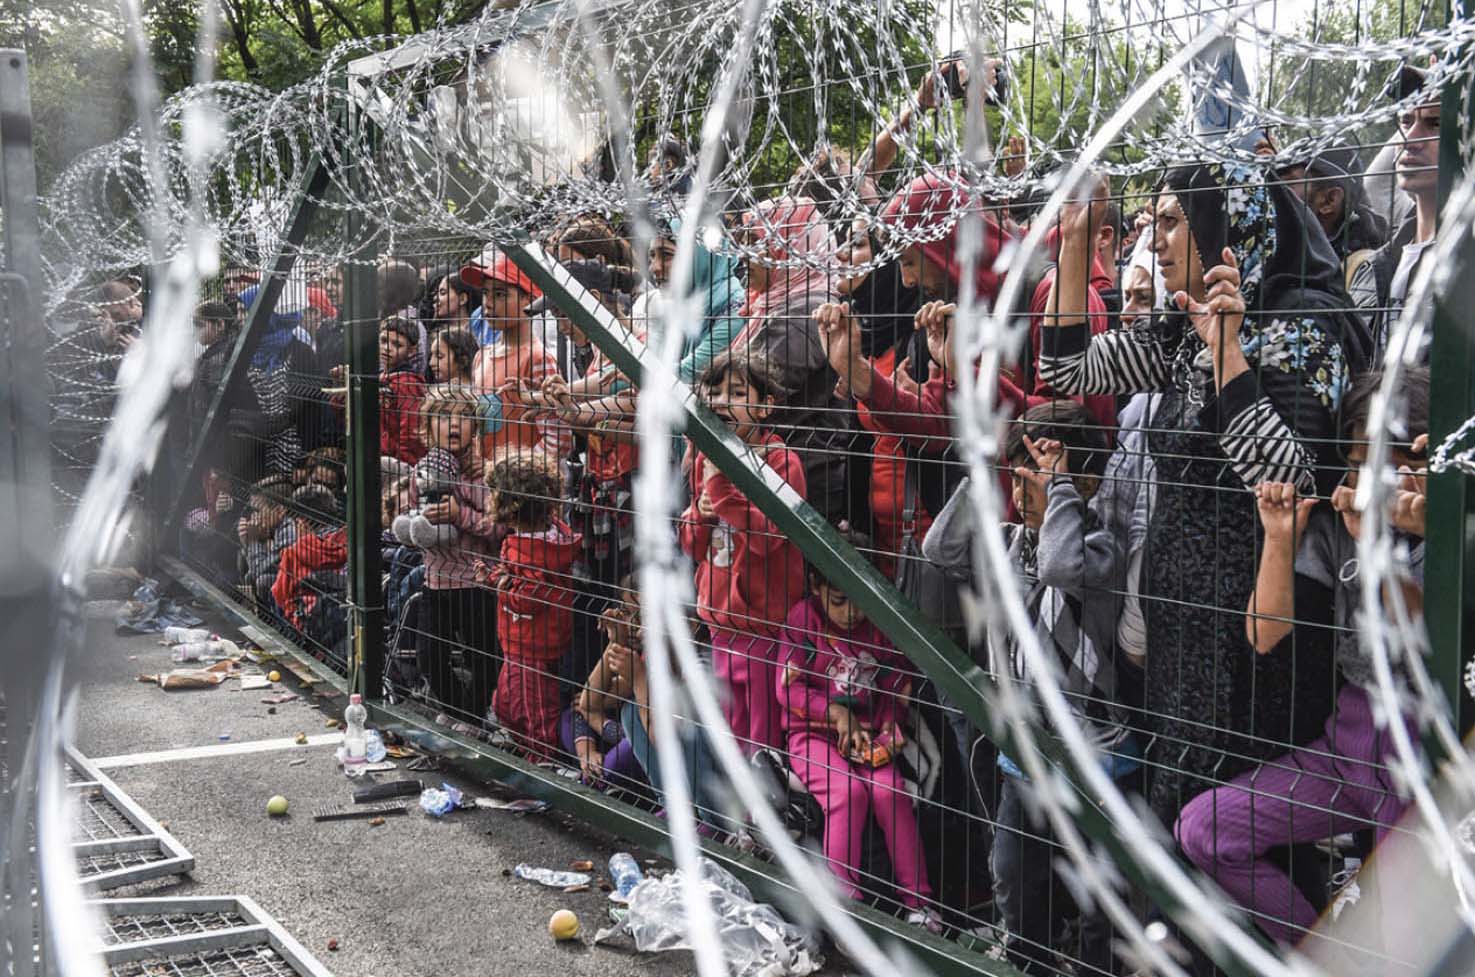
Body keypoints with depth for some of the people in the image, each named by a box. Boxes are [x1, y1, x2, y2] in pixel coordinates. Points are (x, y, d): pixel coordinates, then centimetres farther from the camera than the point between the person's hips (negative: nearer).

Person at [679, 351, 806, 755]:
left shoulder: (781, 461, -12)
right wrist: (701, 513, -5)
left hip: (766, 623, -7)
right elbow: (691, 544, 16)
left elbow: (766, 536, -24)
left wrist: (720, 485, -26)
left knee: (764, 741, 1)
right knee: (732, 735, 18)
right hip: (721, 619, 7)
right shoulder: (705, 458, 9)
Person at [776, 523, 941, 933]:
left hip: (867, 735, 2)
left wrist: (890, 723, -3)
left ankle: (917, 898, -18)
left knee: (889, 791, -24)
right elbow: (788, 687, -6)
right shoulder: (802, 618, -4)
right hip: (813, 733, -2)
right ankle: (843, 895, -21)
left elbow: (901, 681, 14)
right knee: (847, 792, -29)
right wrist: (836, 712, -16)